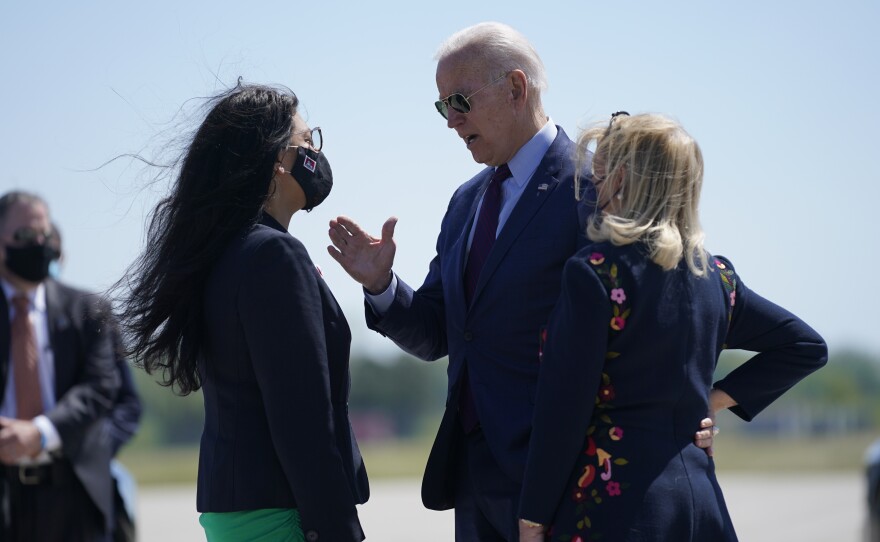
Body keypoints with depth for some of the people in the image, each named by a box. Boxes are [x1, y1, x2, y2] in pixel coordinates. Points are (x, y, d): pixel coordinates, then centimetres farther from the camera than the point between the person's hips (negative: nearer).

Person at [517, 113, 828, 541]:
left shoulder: (594, 271, -11)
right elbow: (806, 346, 21)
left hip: (615, 506, -7)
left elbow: (563, 412, -13)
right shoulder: (716, 275, 11)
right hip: (700, 499, 7)